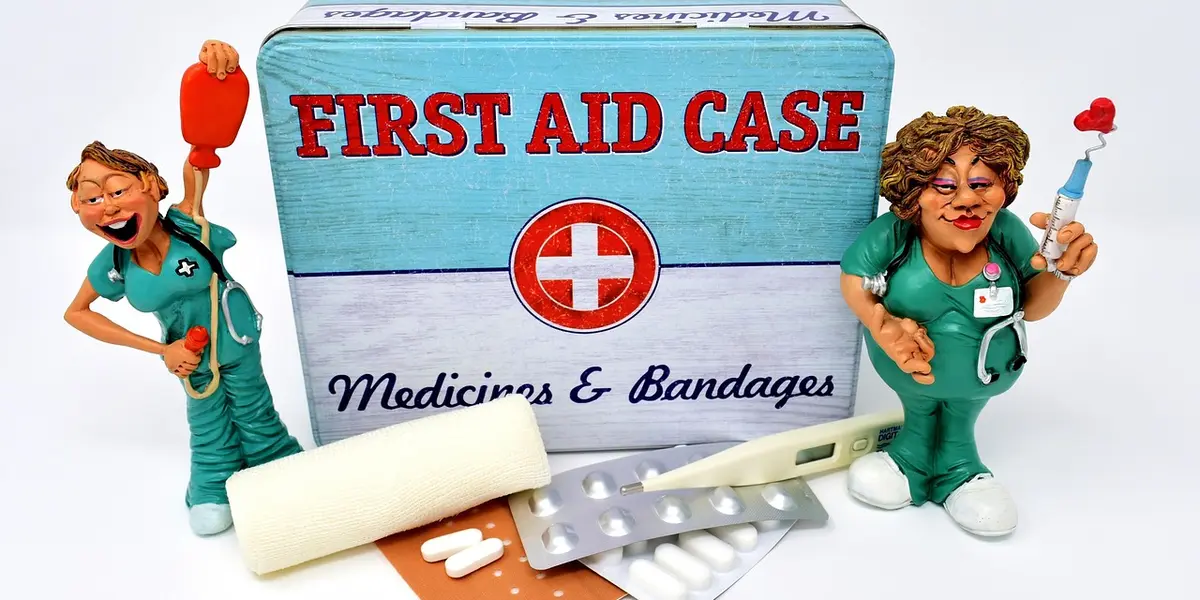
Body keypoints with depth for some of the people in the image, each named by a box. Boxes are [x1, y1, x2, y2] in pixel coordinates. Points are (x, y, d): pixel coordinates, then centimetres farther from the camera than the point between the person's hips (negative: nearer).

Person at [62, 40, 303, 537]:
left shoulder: (186, 224, -31)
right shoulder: (111, 266, -20)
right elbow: (76, 313, -2)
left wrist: (213, 66, -61)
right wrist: (159, 349, -9)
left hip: (235, 338, -2)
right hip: (187, 353, 3)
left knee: (255, 413, 16)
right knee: (207, 425, 19)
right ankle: (211, 486, 45)